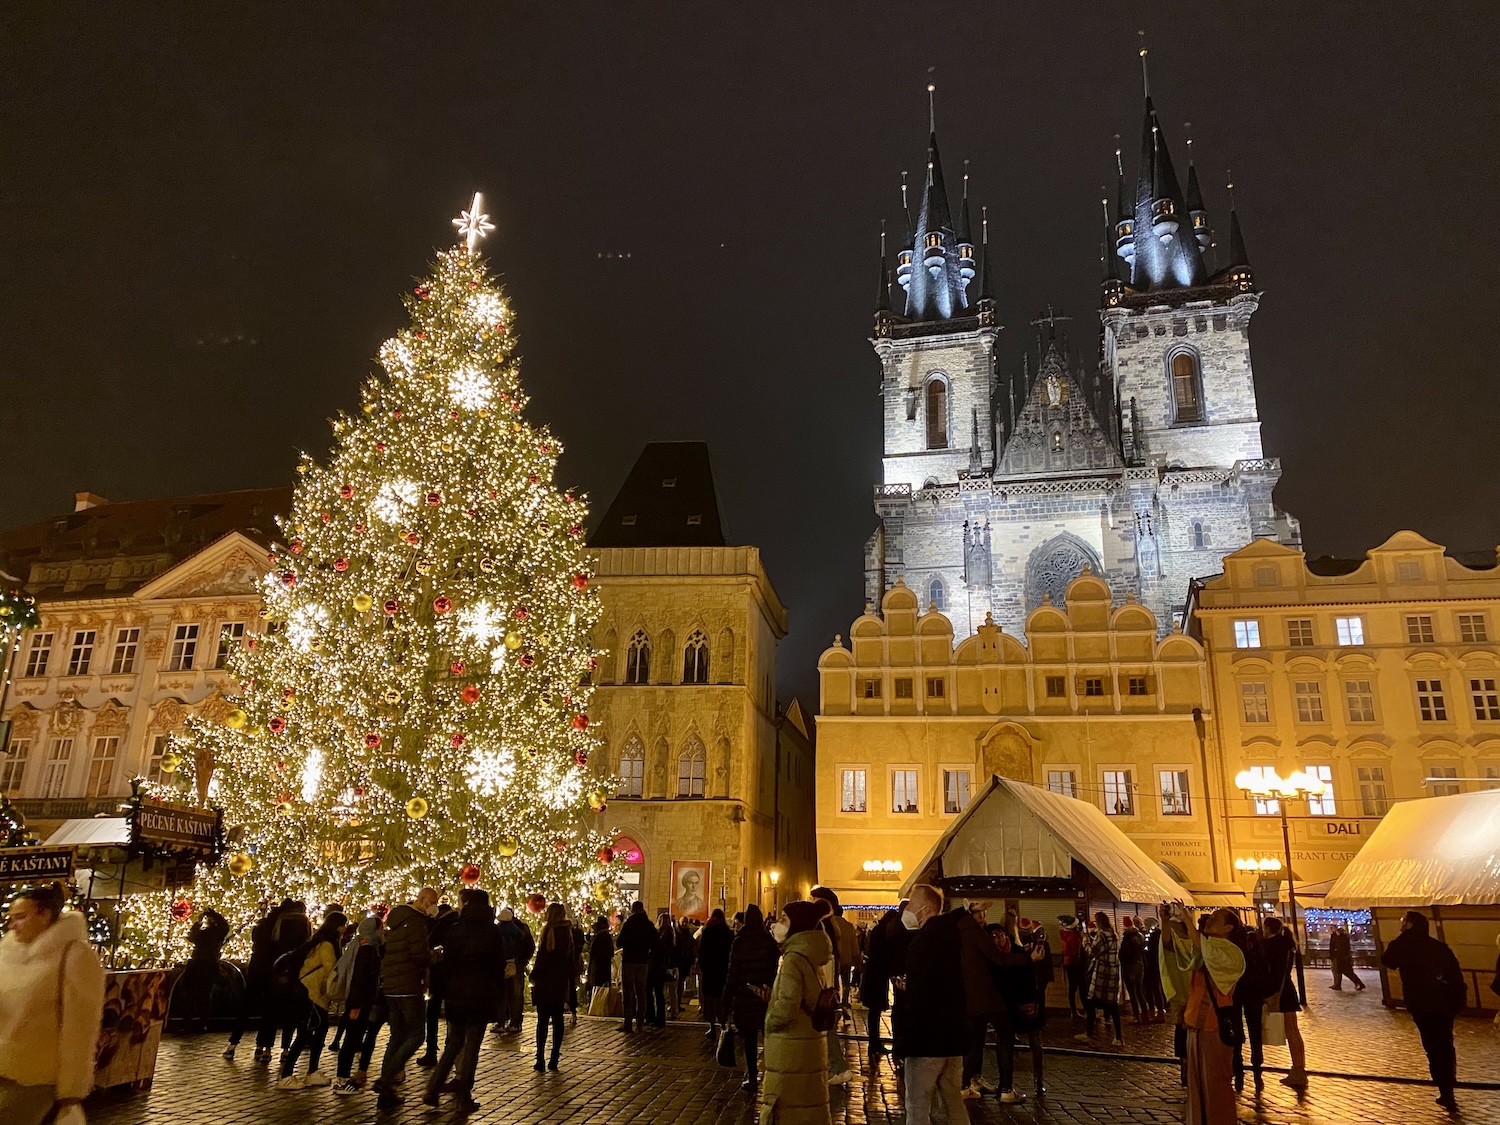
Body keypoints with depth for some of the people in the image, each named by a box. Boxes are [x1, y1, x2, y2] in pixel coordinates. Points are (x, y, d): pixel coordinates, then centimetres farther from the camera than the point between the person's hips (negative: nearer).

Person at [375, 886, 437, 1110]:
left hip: (390, 985, 9)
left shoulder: (397, 919, 17)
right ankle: (387, 1078, -14)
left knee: (397, 1037, 13)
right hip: (409, 986, -9)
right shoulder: (416, 921, -13)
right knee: (416, 1035, -3)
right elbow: (420, 953, -21)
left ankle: (386, 1092, 13)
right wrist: (434, 958, -1)